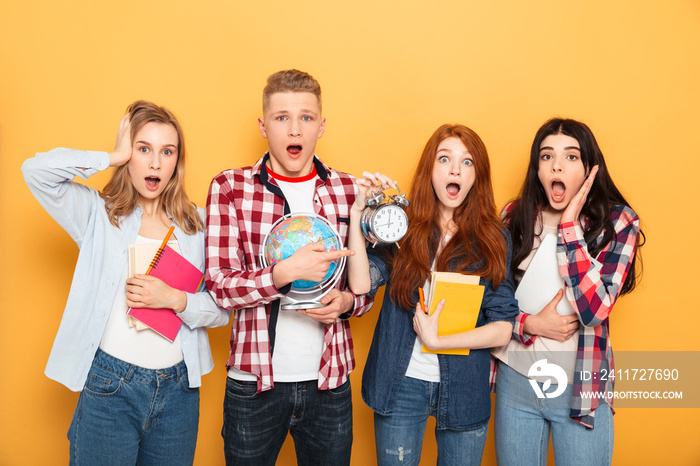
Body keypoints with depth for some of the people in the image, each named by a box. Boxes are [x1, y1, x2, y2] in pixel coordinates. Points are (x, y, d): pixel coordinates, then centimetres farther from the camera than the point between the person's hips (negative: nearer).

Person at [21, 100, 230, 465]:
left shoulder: (197, 223, 5)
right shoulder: (98, 213, 1)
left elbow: (221, 310, 3)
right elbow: (36, 170, -15)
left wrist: (175, 299, -15)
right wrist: (114, 156, -9)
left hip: (178, 388, 3)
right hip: (109, 386, -2)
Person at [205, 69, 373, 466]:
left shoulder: (349, 191, 0)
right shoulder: (229, 188, -5)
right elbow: (220, 287, -10)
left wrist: (346, 301, -13)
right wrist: (285, 273, -26)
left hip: (330, 383, 2)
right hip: (253, 380, -1)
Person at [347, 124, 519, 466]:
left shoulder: (493, 239, -1)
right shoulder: (401, 227, -1)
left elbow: (502, 329, -5)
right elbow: (361, 284, -17)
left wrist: (435, 340, -14)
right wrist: (358, 211, -18)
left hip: (464, 390, 1)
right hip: (401, 385, 0)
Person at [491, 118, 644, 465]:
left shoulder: (618, 222, -8)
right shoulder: (514, 216, -3)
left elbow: (595, 309, -20)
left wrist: (569, 223, -20)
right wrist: (530, 324, -16)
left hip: (581, 388, -2)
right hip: (516, 381, 2)